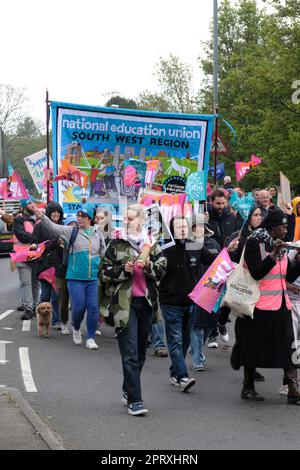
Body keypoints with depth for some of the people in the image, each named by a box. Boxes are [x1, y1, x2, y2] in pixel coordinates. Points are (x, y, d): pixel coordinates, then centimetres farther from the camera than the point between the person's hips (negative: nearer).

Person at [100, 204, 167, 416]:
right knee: (130, 352, -10)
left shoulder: (152, 245, 9)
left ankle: (128, 390, 30)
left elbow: (162, 270, 7)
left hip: (146, 302, 4)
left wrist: (148, 266, -11)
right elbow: (105, 273, 2)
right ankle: (134, 400, -13)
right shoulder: (117, 245, 2)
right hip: (124, 303, -4)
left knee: (140, 351, 12)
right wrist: (123, 270, -14)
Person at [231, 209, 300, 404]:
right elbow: (256, 273, -19)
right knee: (254, 347, 5)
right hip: (260, 305, -6)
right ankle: (248, 388, 18)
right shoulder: (254, 243, -8)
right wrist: (273, 255, -24)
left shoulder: (280, 245, 14)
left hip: (281, 305, 7)